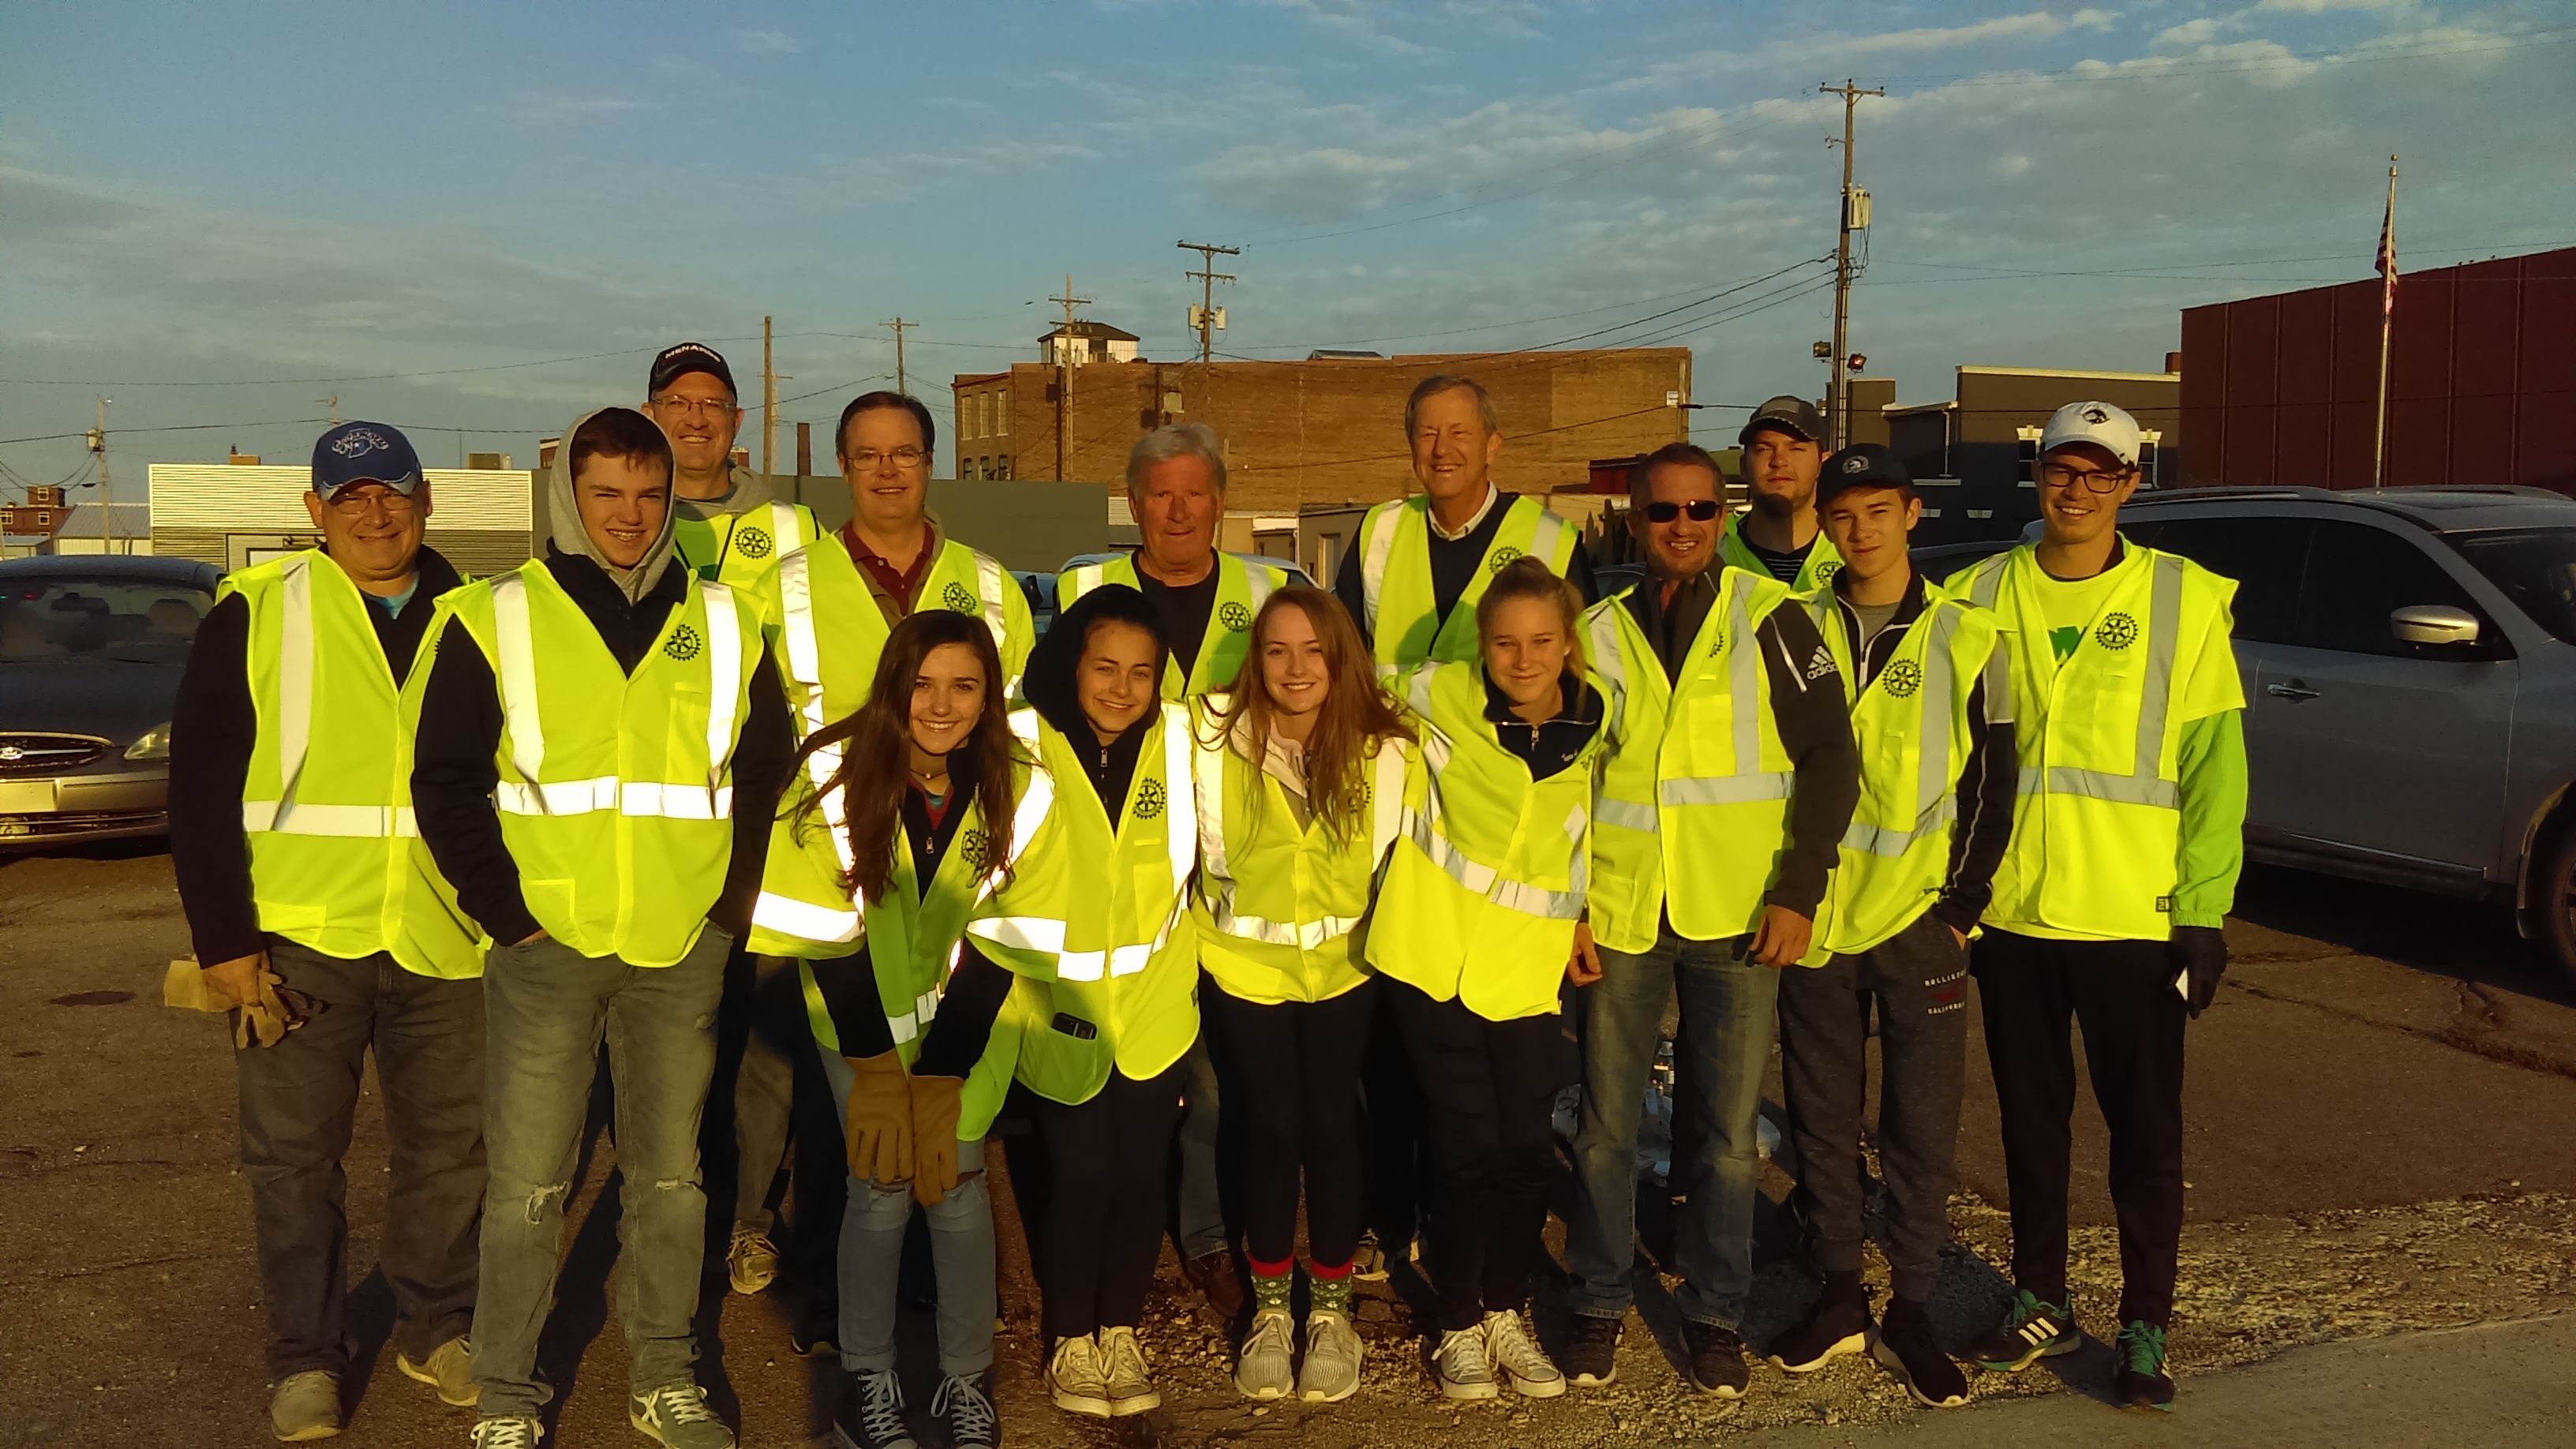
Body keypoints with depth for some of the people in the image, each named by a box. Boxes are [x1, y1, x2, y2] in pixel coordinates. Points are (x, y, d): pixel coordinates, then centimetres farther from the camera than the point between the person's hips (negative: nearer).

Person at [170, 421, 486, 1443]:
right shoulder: (257, 609, -2)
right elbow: (200, 784, -3)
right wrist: (223, 936, -7)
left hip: (441, 938, 2)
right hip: (299, 935, -2)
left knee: (448, 1146, 11)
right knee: (293, 1151, 8)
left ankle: (436, 1328, 29)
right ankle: (306, 1359, 24)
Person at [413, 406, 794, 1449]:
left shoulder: (724, 625, 8)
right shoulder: (496, 619, 1)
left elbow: (766, 775, 14)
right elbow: (444, 780, 0)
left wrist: (734, 903, 5)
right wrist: (504, 909, -7)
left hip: (683, 950, 2)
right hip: (544, 944, -2)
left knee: (669, 1173, 12)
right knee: (527, 1184, 3)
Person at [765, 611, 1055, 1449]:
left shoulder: (1020, 790, -15)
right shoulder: (836, 773, -20)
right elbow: (827, 924, -16)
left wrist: (939, 1081, -15)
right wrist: (877, 1069, -17)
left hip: (966, 1017, 1)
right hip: (860, 1013, -1)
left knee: (957, 1185, -4)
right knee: (881, 1189, -7)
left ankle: (967, 1378, 13)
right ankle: (868, 1378, 12)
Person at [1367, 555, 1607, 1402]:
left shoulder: (1596, 726, -1)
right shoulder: (1439, 698, -9)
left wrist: (1588, 919, 12)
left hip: (1528, 969, 3)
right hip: (1433, 955, -2)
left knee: (1526, 1149, 6)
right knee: (1467, 1145, 1)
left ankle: (1507, 1313, 28)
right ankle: (1458, 1324, 20)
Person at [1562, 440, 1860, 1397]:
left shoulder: (1769, 618, -1)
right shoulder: (1599, 633, 6)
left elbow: (1828, 757, -2)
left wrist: (1798, 890, -9)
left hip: (1739, 919, -2)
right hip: (1619, 919, 2)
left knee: (1729, 1132, 7)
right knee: (1607, 1126, 9)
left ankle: (1715, 1311, 23)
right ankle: (1600, 1301, 26)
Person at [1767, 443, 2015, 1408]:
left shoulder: (1967, 636, -1)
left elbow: (1990, 783, 1)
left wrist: (1962, 905, -6)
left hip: (1919, 919, -1)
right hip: (1813, 918, 2)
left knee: (1922, 1126, 4)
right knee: (1822, 1119, 9)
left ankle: (1911, 1312, 18)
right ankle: (1839, 1298, 24)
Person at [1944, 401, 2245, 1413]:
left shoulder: (2185, 598, -3)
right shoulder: (1980, 596, 4)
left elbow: (2215, 765, -4)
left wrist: (2203, 910, -8)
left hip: (2136, 916, -2)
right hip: (2009, 911, 3)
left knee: (2145, 1130, 7)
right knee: (2031, 1118, 14)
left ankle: (2145, 1328, 21)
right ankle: (2041, 1302, 29)